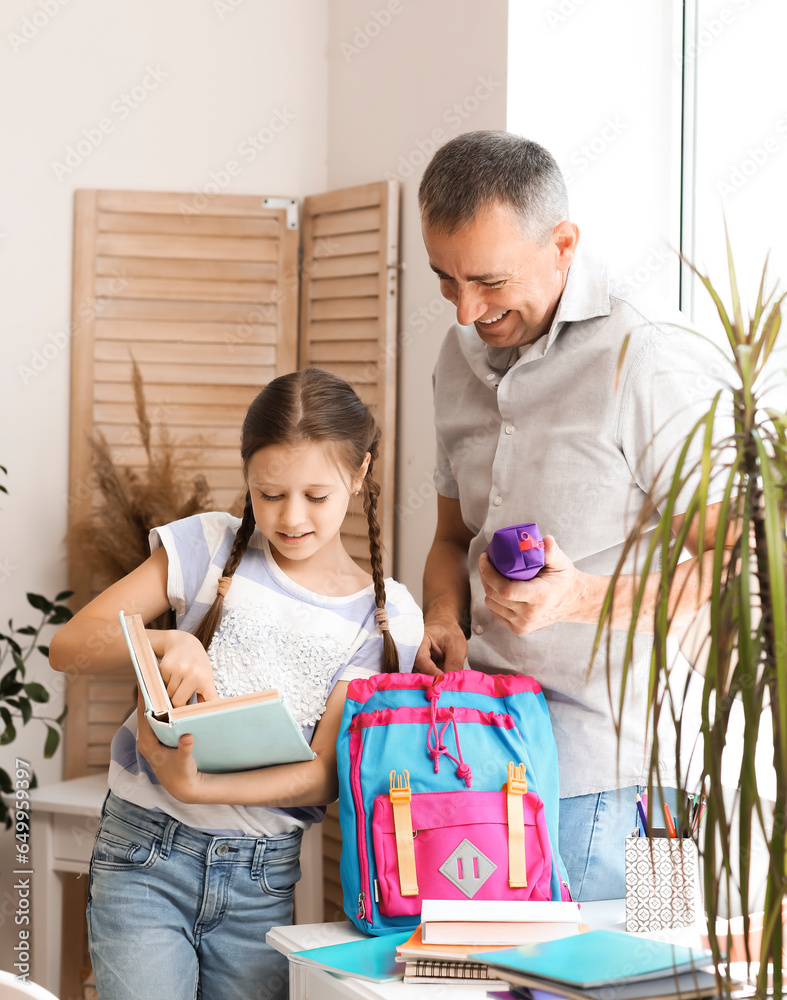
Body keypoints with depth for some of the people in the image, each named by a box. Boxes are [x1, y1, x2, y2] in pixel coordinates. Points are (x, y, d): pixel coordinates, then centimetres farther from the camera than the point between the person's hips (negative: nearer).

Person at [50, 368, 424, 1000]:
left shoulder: (387, 617, 0)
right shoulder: (210, 548, 0)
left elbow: (326, 774, -6)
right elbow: (69, 646, -2)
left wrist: (195, 786, -22)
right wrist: (167, 643, -22)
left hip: (264, 878, 1)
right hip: (147, 854, -1)